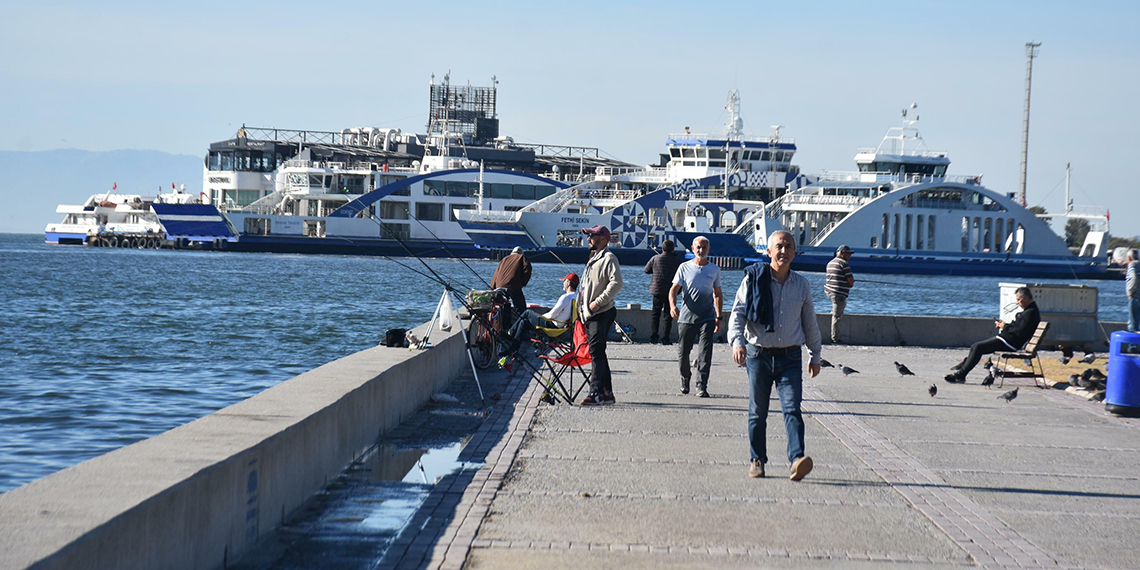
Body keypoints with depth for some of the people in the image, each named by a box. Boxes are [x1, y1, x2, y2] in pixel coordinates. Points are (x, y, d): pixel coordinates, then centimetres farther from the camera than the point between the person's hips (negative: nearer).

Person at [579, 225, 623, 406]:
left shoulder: (609, 258, -10)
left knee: (596, 352, -14)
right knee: (597, 352, 11)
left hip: (602, 313, -10)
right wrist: (584, 306, 20)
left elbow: (616, 283, -22)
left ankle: (596, 392, -15)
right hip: (590, 314, 10)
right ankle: (607, 392, 16)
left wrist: (598, 302, -23)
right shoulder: (593, 258, 21)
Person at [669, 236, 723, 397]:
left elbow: (718, 294, 18)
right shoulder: (685, 267, 4)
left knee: (705, 353, -11)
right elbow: (674, 289, -1)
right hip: (686, 317, 0)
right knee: (682, 352, 6)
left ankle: (702, 387, -11)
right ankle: (685, 377, 33)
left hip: (707, 317, 0)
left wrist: (718, 317, 13)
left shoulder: (714, 269, 9)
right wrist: (673, 305, -20)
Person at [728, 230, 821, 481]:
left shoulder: (802, 284, 9)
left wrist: (816, 355, 22)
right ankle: (758, 460, 18)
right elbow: (738, 313, -5)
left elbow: (810, 322, 19)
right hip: (759, 355, -1)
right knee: (757, 412, 6)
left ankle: (797, 460, -23)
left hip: (790, 357, 1)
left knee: (792, 409, -13)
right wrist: (737, 341, -22)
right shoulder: (753, 279, -1)